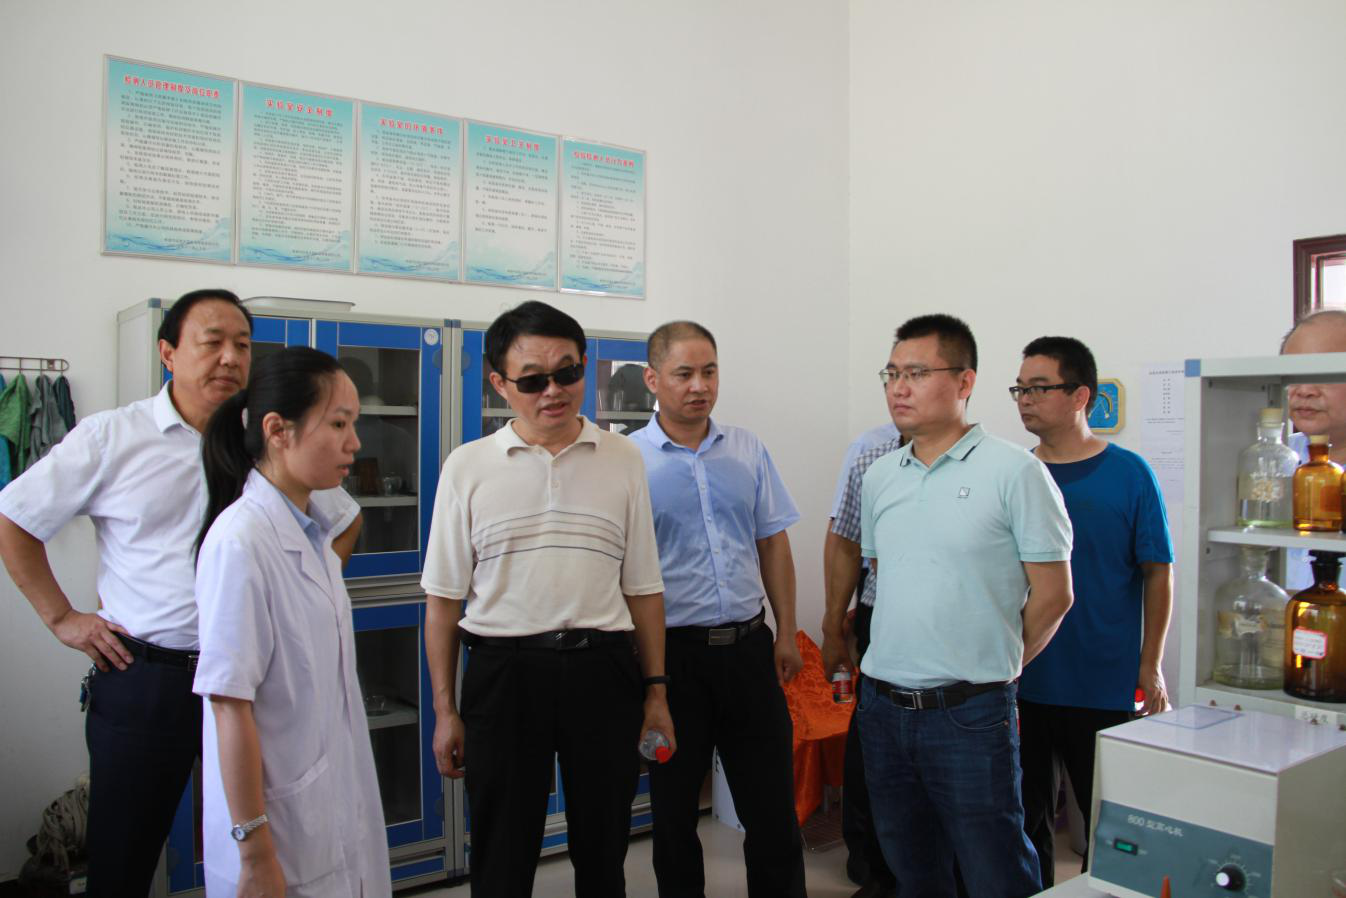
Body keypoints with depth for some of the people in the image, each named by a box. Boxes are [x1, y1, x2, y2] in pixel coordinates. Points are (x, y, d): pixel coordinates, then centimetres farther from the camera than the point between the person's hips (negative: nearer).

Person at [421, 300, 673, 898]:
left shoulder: (622, 460, 4)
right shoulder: (468, 467, 0)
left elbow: (643, 586, 8)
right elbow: (444, 597, 3)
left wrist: (655, 690, 5)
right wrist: (446, 710, 1)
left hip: (603, 672, 1)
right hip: (504, 672, -1)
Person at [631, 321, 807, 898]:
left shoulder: (747, 450, 6)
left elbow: (773, 544, 11)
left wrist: (786, 633, 8)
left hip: (748, 648, 3)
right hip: (673, 652, -3)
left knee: (772, 804, 11)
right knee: (674, 811, 13)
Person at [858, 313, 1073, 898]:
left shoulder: (1013, 472, -9)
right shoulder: (878, 477, 8)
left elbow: (1052, 594, -5)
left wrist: (994, 665, 3)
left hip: (970, 713, -5)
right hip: (883, 707, 6)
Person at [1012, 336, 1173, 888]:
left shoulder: (1128, 474, -5)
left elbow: (1158, 574, -1)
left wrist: (1150, 666, -4)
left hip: (1104, 687, -2)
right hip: (1018, 683, 3)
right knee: (1024, 817, 14)